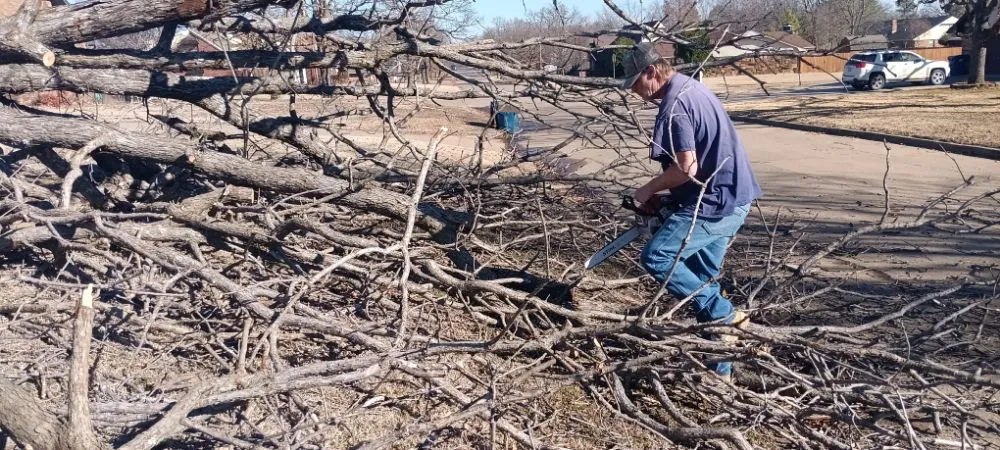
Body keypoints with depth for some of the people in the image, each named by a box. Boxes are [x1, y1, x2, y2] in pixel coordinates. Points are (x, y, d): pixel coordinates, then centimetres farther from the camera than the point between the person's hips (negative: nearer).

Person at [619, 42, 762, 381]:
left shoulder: (674, 105, -18)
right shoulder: (691, 87, 15)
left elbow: (687, 169, -24)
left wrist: (649, 190, -8)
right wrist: (663, 190, 17)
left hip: (715, 203, -10)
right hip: (733, 198, 11)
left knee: (656, 257, -7)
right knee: (703, 276, 14)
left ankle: (724, 316, -1)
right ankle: (719, 365, 20)